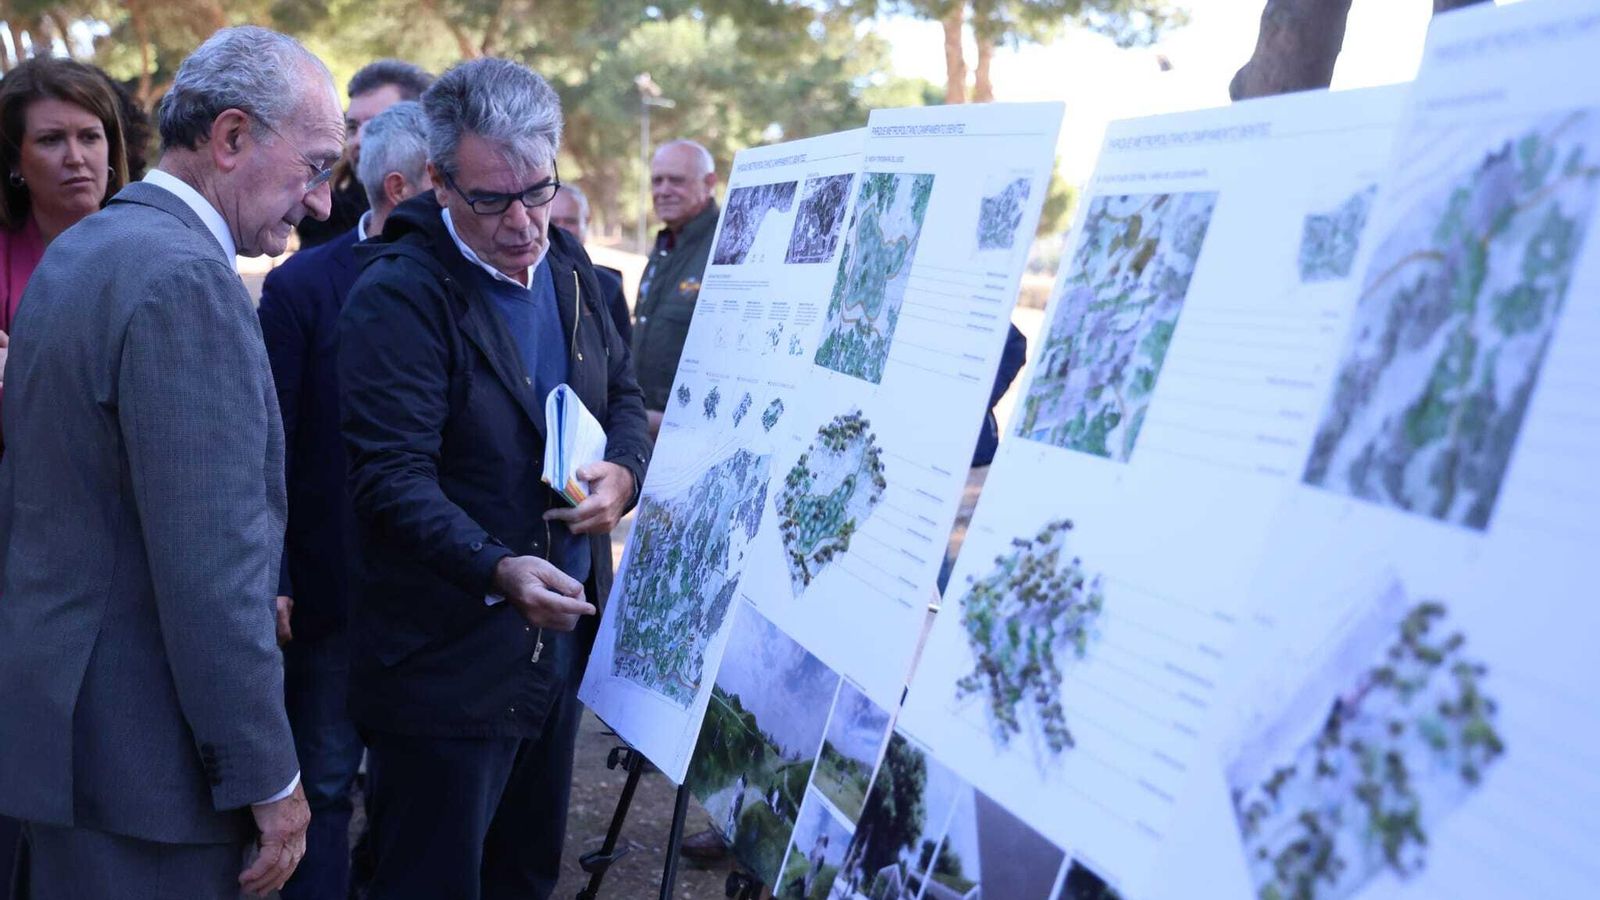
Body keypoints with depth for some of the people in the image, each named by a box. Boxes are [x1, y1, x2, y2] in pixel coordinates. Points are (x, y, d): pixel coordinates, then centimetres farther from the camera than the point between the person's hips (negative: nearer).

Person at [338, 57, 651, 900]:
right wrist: (496, 569, -37)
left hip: (561, 632, 7)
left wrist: (624, 470, -6)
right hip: (446, 661, -7)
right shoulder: (396, 296, -17)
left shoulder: (567, 267, 6)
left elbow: (623, 392, 16)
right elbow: (394, 477, -22)